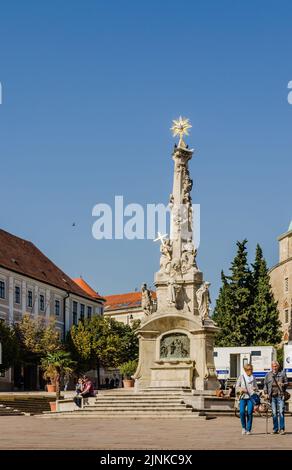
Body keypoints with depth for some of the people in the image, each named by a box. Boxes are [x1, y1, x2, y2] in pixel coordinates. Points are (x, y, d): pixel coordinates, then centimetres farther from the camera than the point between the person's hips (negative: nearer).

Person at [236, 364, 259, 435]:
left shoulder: (253, 378, 12)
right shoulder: (241, 377, 6)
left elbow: (257, 388, 17)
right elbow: (237, 387, 8)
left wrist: (255, 389, -5)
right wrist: (241, 389, -12)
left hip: (251, 397, 1)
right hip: (243, 397, -1)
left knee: (250, 413, -8)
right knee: (242, 412, -14)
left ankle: (248, 429, 2)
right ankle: (244, 427, 8)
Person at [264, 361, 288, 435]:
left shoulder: (282, 373, 11)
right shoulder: (268, 375, 14)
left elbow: (286, 383, 14)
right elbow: (265, 384, 15)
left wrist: (283, 384, -8)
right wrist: (266, 393, 4)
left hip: (280, 395, -2)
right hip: (272, 396, 2)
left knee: (281, 412, -8)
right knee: (274, 413, 2)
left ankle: (282, 429, -5)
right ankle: (275, 429, 8)